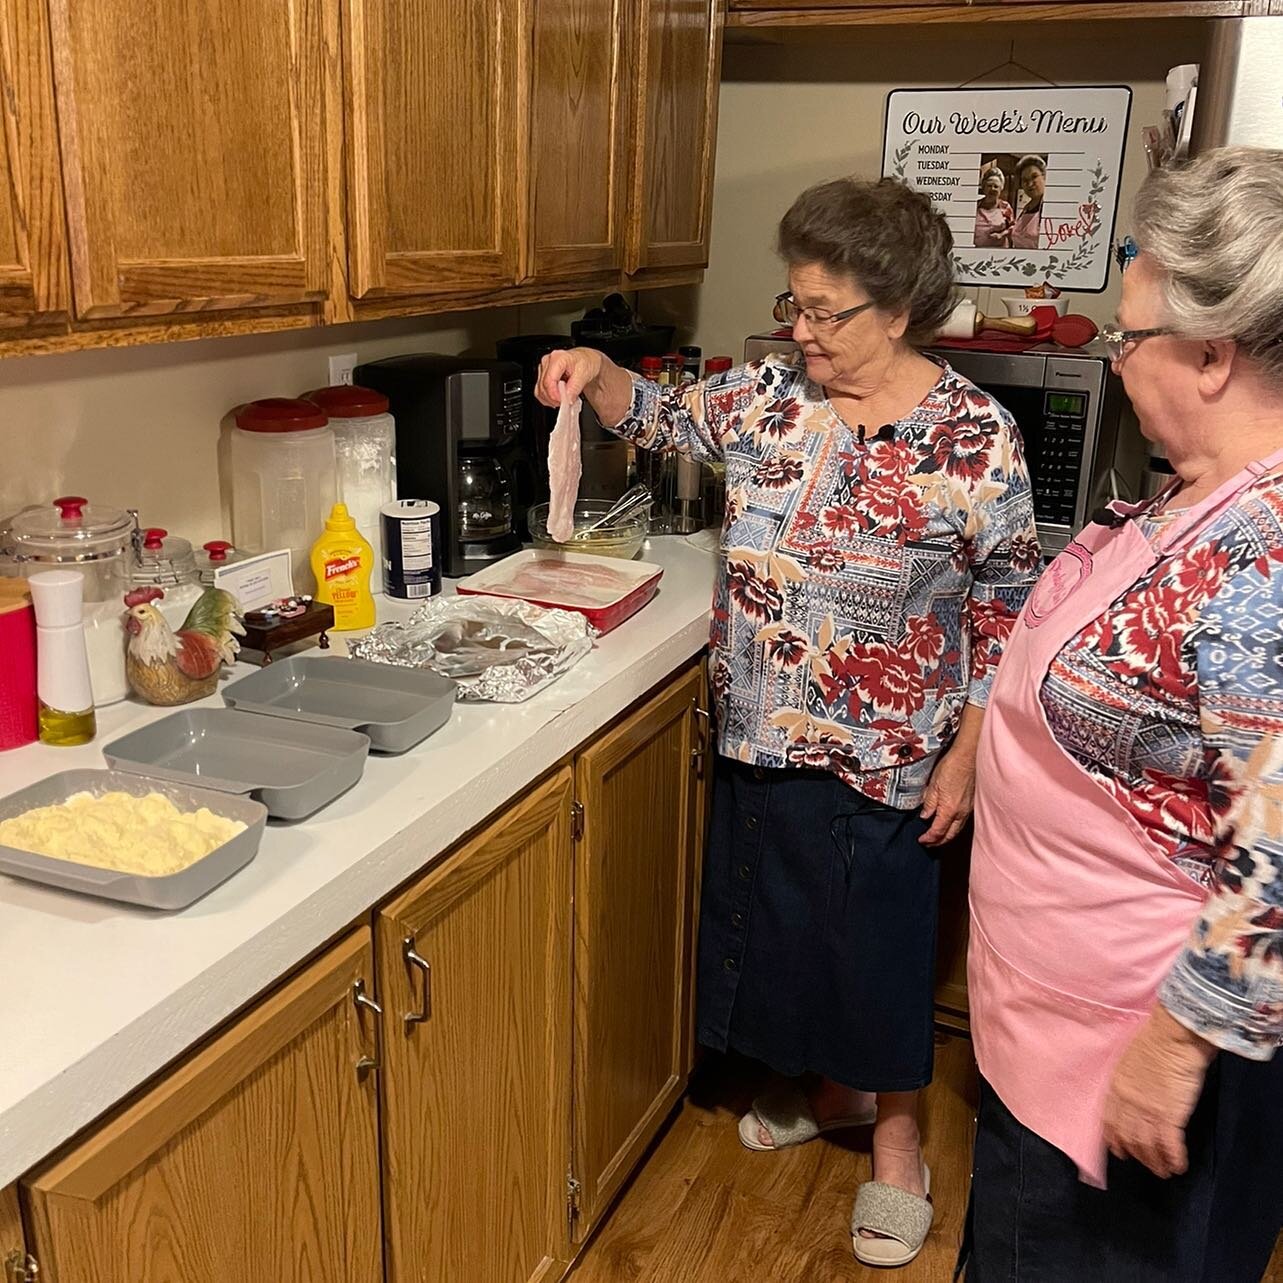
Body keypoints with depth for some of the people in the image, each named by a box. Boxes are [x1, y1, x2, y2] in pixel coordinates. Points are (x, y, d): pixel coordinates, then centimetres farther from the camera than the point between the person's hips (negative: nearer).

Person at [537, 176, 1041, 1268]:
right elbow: (661, 416, 14)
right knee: (779, 923, 19)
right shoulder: (770, 395, -1)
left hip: (886, 762, -5)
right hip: (761, 739, 5)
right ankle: (829, 1088, 46)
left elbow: (1006, 606, -9)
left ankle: (895, 1136, 35)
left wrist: (966, 753, -10)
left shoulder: (974, 437, -14)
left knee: (879, 942, 10)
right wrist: (596, 371, -7)